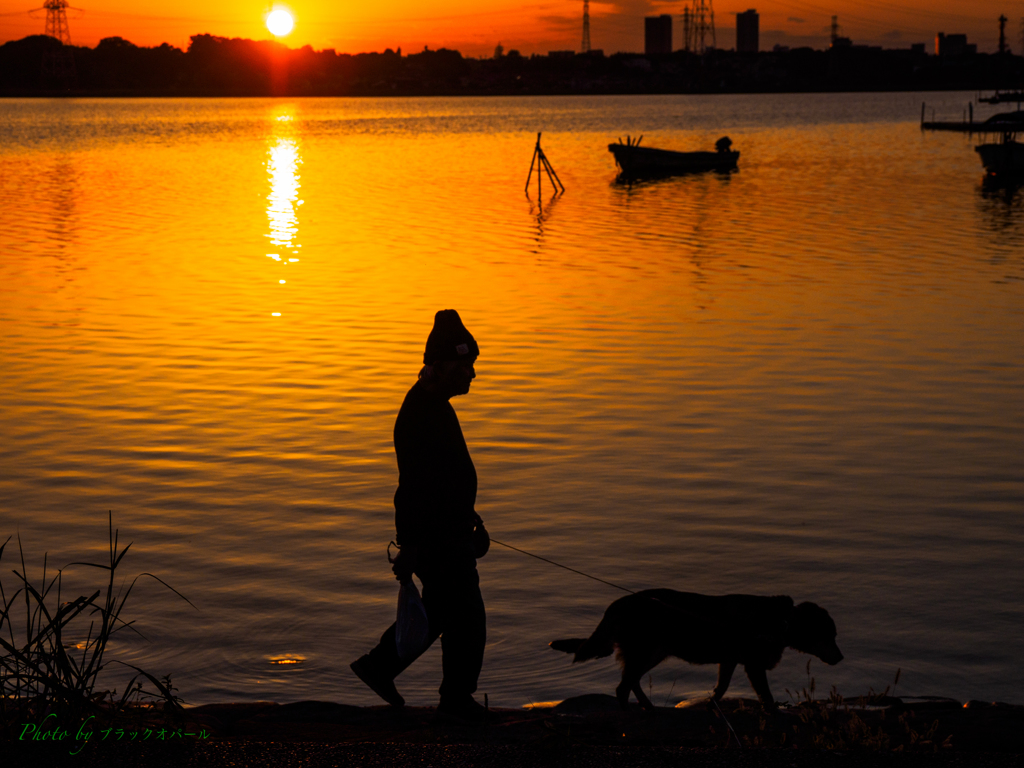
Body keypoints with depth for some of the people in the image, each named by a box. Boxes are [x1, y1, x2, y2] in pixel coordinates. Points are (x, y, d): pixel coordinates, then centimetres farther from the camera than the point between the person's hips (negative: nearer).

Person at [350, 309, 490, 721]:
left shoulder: (434, 405, 11)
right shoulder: (422, 413, -23)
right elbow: (412, 487, -24)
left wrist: (469, 515, 26)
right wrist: (409, 546, -24)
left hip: (449, 530, 10)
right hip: (437, 540, -10)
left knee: (440, 611, 20)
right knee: (466, 618, 1)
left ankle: (379, 665, 30)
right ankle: (457, 697, 16)